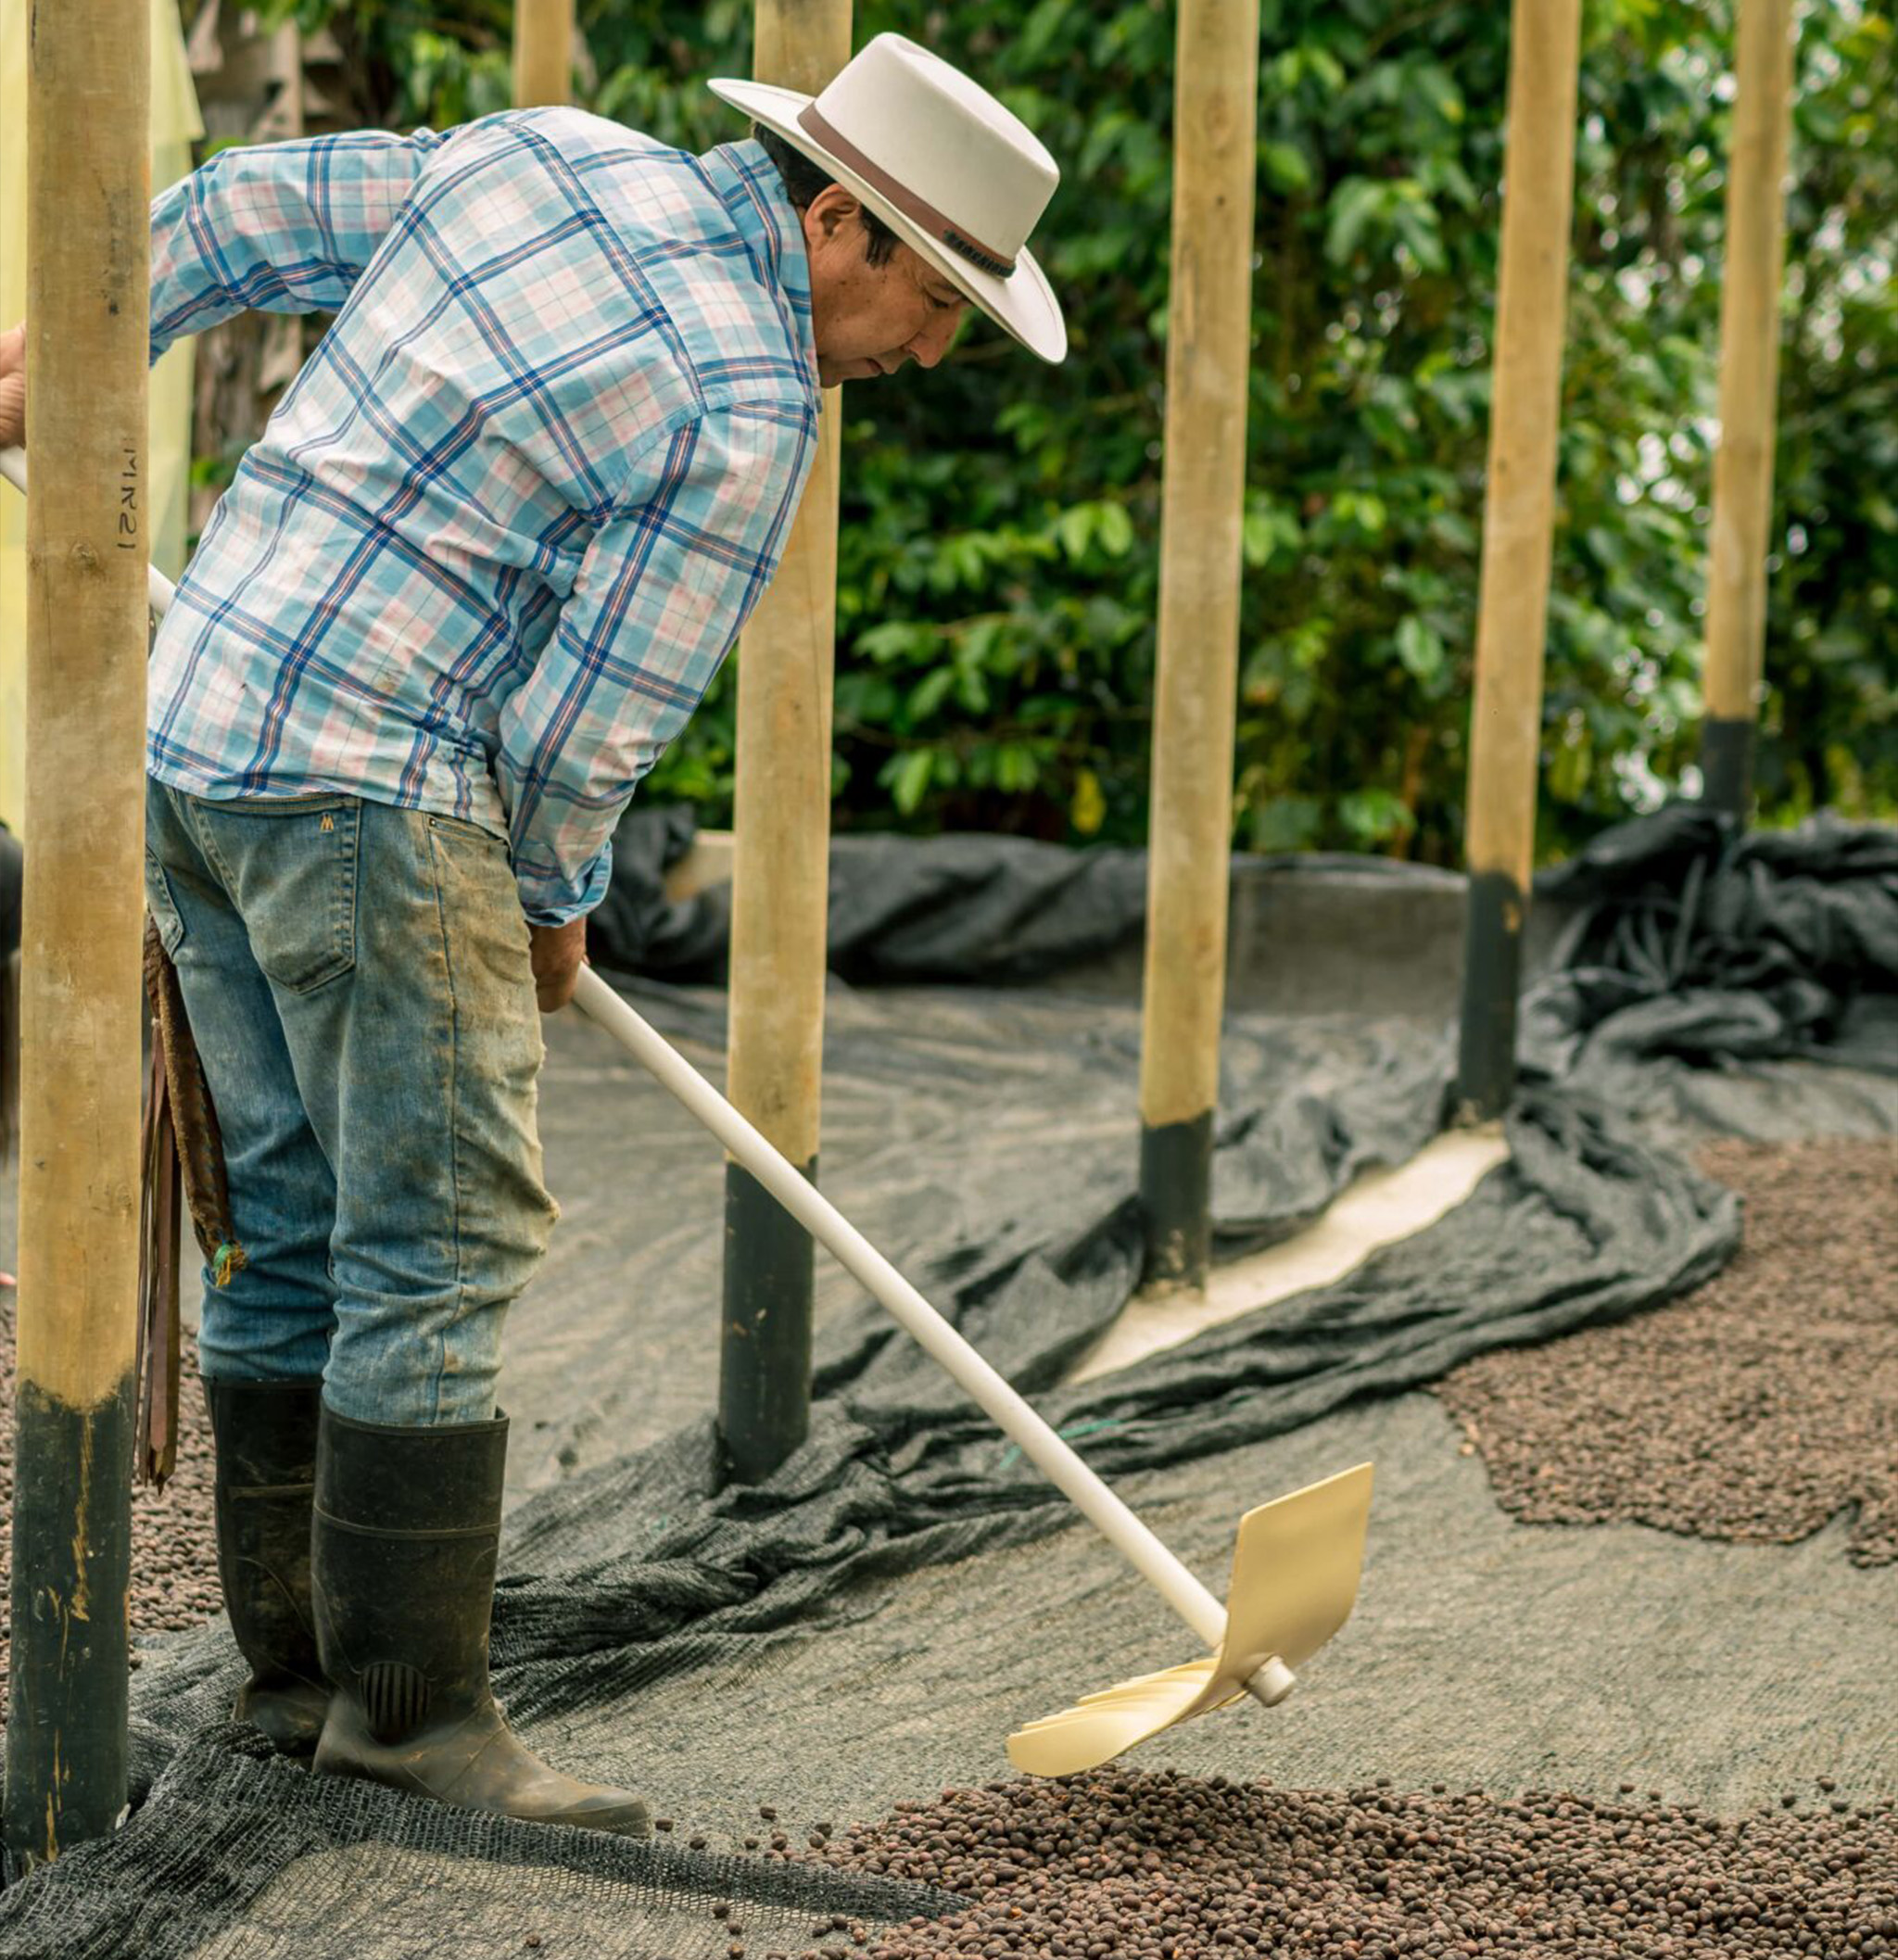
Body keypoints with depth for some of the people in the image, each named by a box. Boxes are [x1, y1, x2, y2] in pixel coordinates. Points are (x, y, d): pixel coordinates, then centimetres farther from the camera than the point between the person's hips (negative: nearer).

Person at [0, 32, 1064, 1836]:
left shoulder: (547, 152, 10)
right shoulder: (744, 417, -13)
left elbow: (240, 216, 17)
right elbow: (589, 725, -10)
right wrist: (554, 905, 8)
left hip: (192, 733, 9)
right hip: (370, 787, -9)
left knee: (306, 1220, 12)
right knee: (448, 1236, -6)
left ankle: (298, 1660, 17)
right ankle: (412, 1702, -3)